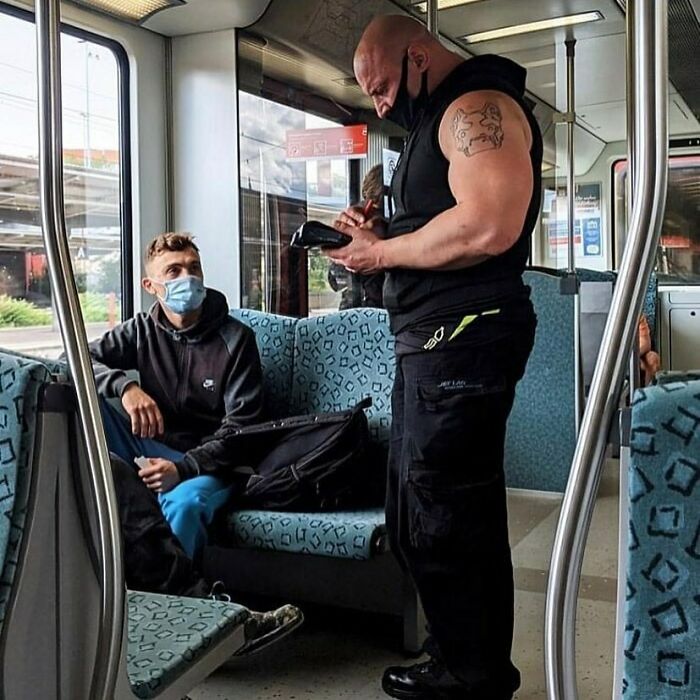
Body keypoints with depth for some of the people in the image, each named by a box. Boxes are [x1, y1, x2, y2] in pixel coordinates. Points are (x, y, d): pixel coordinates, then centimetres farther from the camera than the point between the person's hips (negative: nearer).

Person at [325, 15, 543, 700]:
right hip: (432, 343, 11)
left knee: (437, 522, -4)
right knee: (466, 517, 15)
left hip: (463, 339, -11)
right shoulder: (435, 123, 24)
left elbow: (487, 227, -25)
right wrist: (376, 237, 11)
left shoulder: (479, 106, -9)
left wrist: (382, 252, -13)